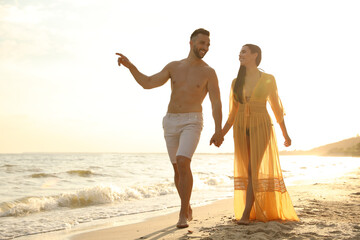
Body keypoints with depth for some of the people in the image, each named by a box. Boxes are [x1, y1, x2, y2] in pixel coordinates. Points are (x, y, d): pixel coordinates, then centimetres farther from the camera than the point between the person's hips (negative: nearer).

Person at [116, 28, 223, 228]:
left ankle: (183, 213, -15)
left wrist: (218, 130, -21)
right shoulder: (174, 67, 9)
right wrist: (130, 66, -9)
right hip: (170, 123, 4)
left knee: (183, 163, -24)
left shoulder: (209, 72, -2)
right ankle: (187, 208, 27)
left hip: (192, 123, -4)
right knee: (178, 169, 9)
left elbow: (216, 103, -9)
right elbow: (148, 83, 4)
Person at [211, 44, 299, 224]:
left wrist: (285, 134, 10)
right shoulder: (236, 82, 8)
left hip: (261, 127, -4)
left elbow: (276, 107, 6)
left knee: (253, 170, -15)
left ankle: (245, 214, -14)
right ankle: (257, 211, 20)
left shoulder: (268, 79, 0)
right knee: (249, 172, 7)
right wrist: (221, 133, -1)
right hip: (241, 128, 4)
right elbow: (233, 112, 10)